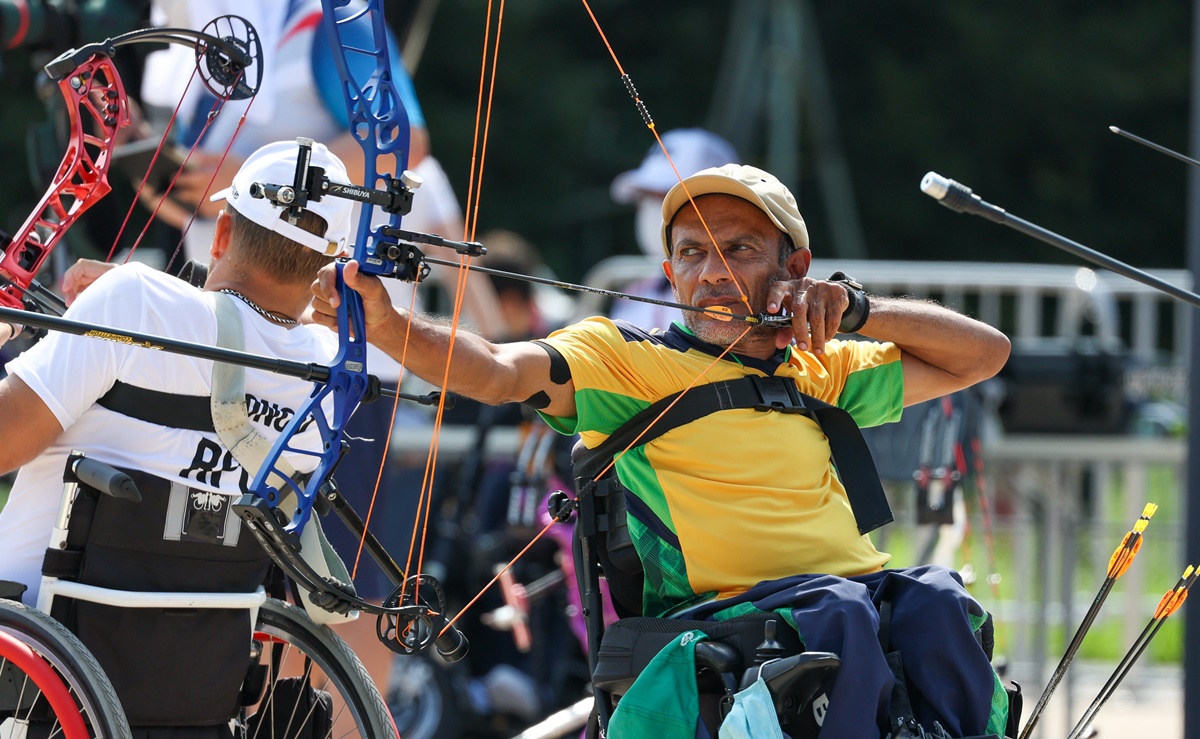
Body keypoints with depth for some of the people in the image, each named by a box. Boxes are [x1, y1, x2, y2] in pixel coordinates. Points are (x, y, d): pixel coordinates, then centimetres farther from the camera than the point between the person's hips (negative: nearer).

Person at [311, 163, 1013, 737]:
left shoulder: (821, 371, 24)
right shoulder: (626, 359, 11)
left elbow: (983, 353, 26)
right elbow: (494, 371, -5)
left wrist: (857, 309, 10)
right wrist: (386, 324, -24)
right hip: (721, 613, -4)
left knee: (931, 600, -29)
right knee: (837, 611, -35)